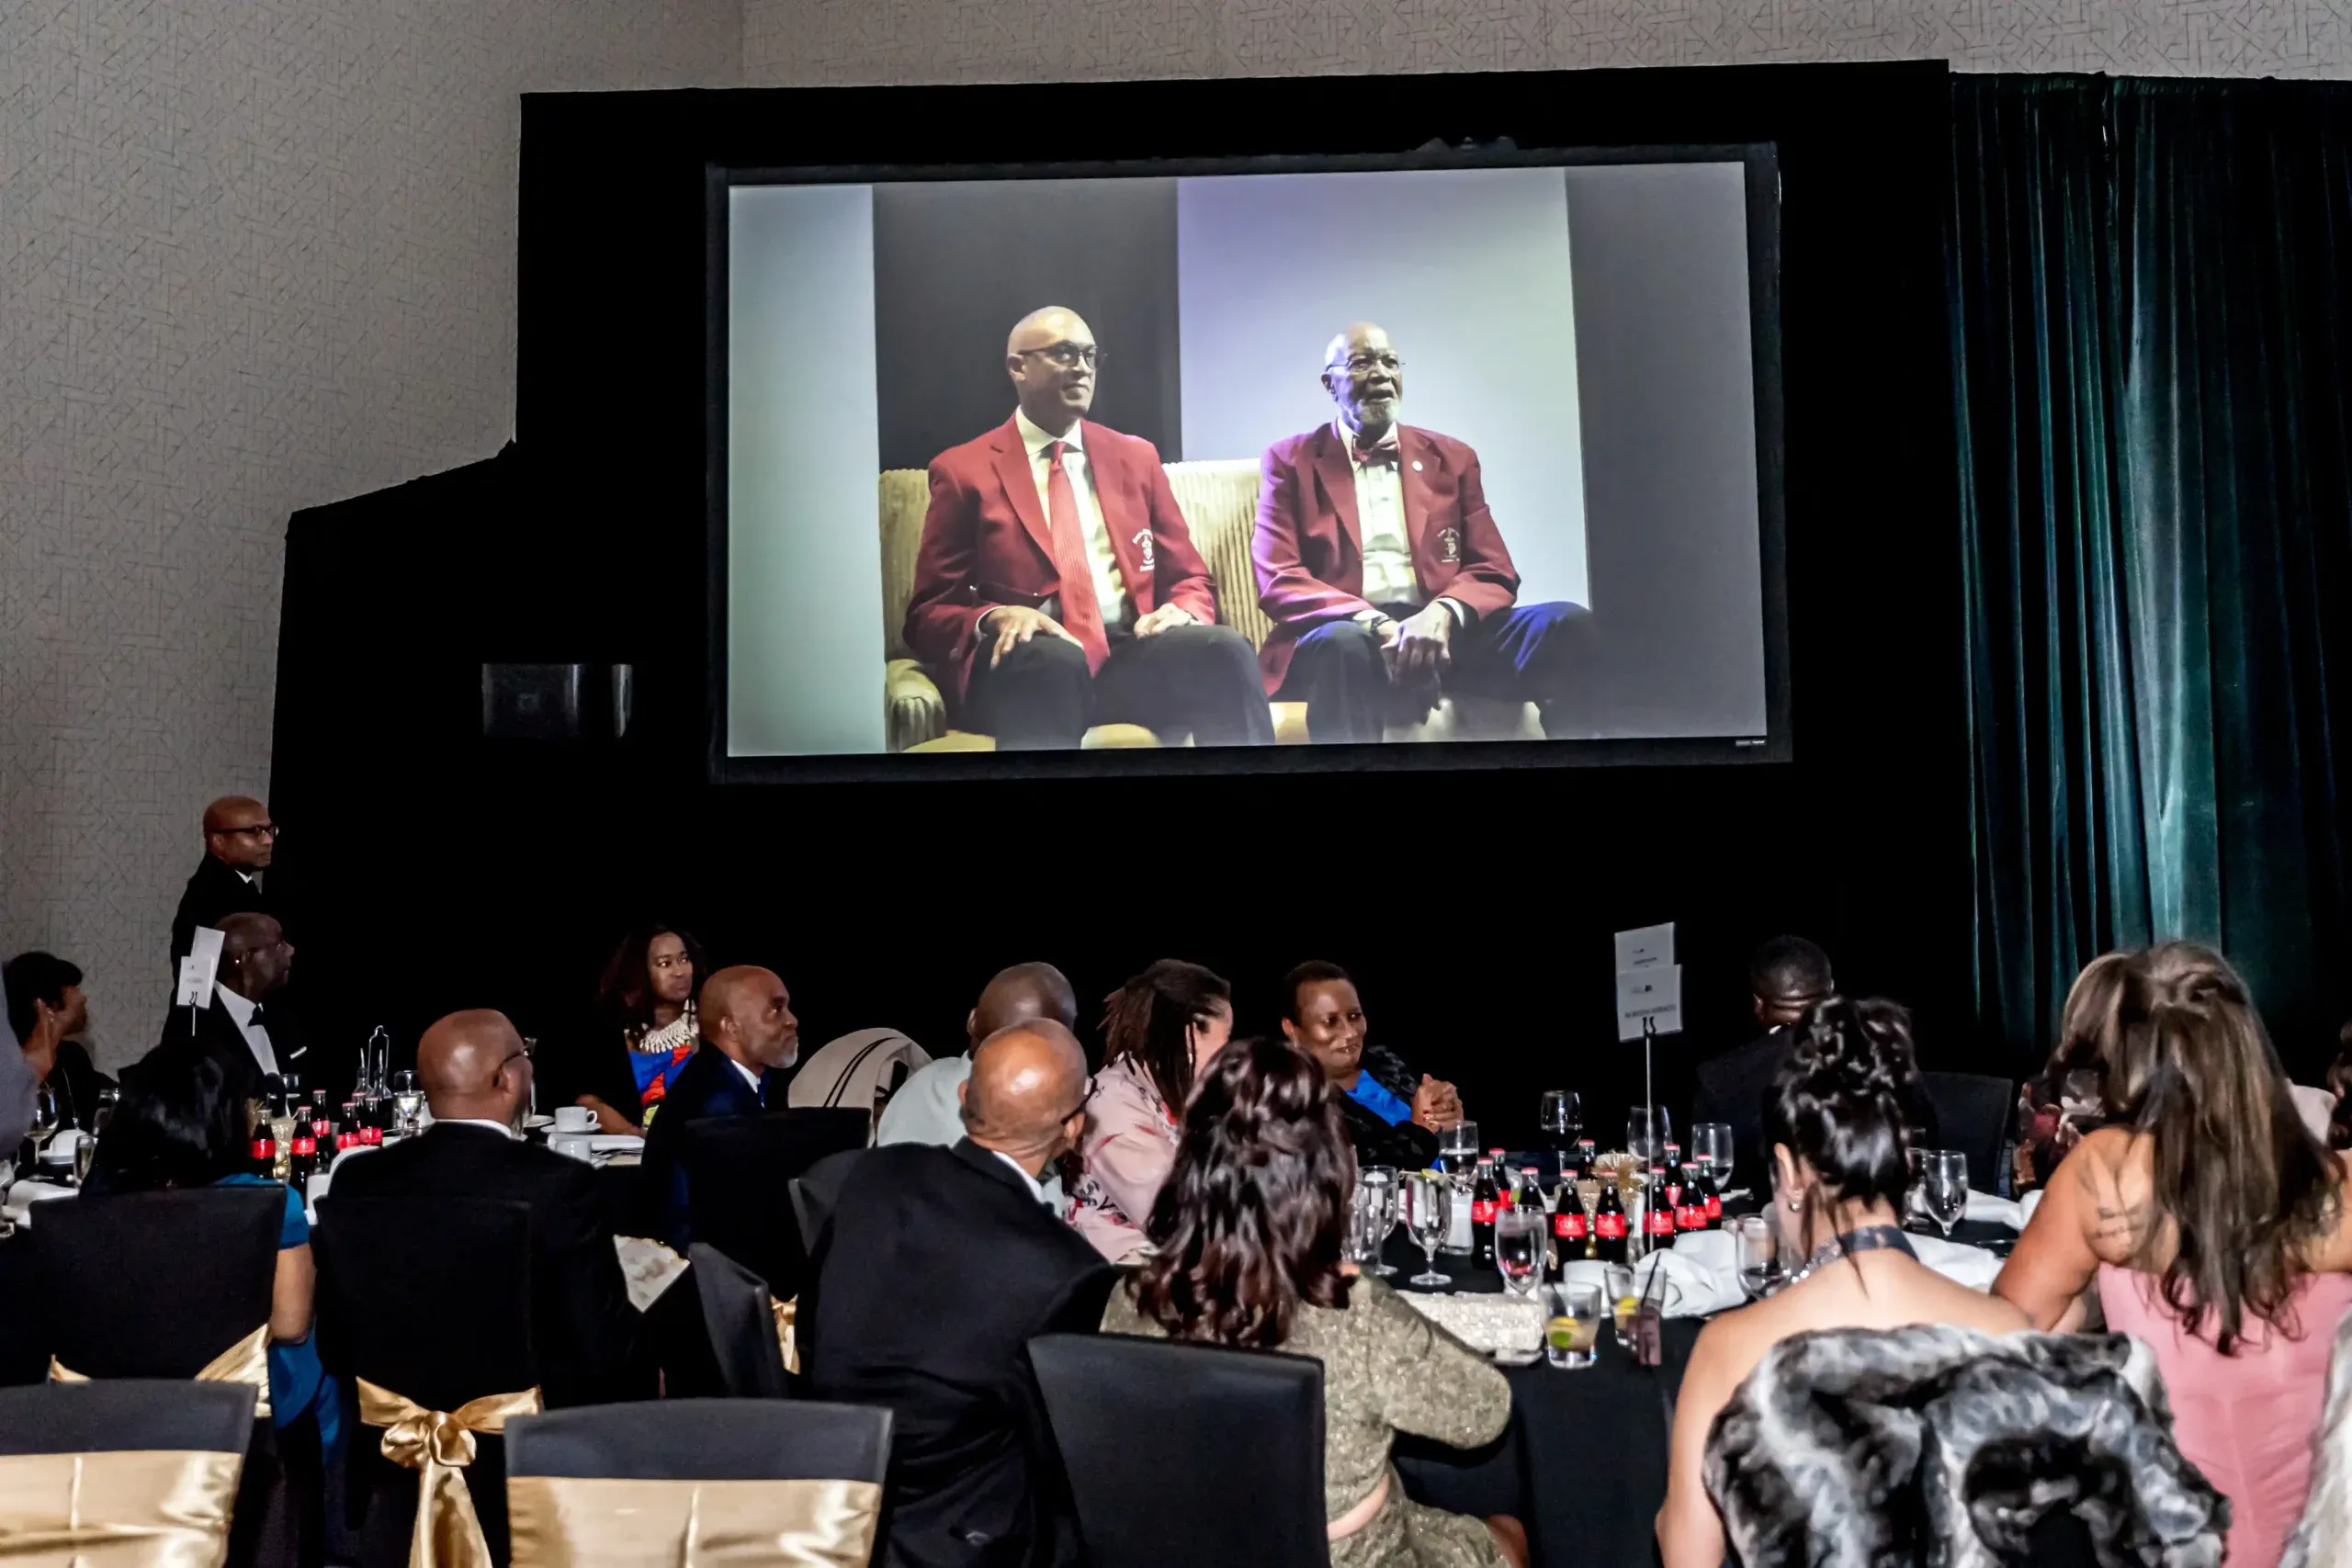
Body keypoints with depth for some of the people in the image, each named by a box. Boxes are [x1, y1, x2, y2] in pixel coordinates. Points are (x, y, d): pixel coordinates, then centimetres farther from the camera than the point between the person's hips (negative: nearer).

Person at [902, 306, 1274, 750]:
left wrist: (1184, 613, -4)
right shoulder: (963, 470, 9)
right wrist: (995, 618, -16)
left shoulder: (1136, 457, 20)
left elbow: (1190, 580, 22)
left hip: (1131, 654, 3)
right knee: (1050, 658, -39)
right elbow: (929, 615, 6)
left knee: (1223, 647, -29)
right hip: (1027, 663, -3)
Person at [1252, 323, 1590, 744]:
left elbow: (1495, 573, 11)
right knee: (1346, 645, -40)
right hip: (1342, 635, -3)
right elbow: (1278, 581, -2)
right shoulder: (1290, 461, 11)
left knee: (1567, 625, -23)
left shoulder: (1451, 458, 19)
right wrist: (1376, 624, -19)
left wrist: (1443, 614, -14)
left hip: (1436, 631, 3)